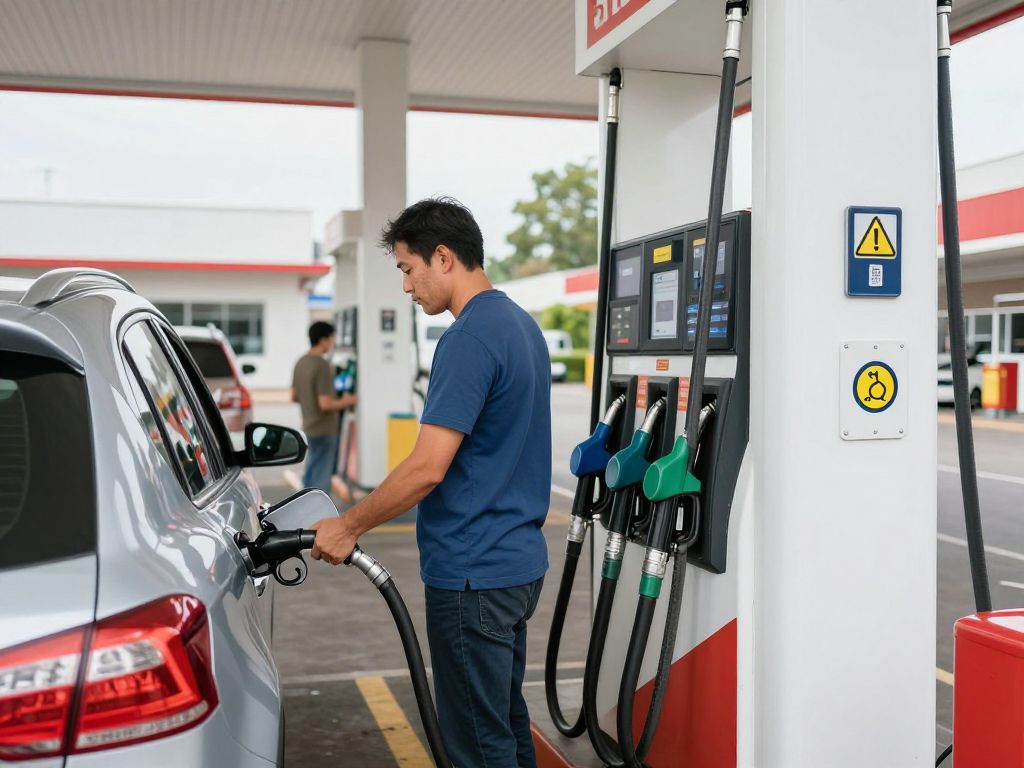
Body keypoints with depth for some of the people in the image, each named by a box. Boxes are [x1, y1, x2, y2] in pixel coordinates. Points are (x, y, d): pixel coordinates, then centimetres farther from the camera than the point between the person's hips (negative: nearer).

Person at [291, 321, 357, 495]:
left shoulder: (301, 363, 7)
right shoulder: (322, 366, -20)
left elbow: (294, 397, 14)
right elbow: (325, 404, -23)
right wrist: (345, 402, -8)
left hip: (308, 427, 9)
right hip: (324, 430, -9)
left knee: (311, 474, 19)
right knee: (321, 477, -1)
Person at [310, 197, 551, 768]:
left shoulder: (470, 338, -19)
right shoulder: (522, 324, 11)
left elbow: (428, 468, -23)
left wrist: (349, 527, -10)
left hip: (472, 575, -10)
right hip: (518, 560, 10)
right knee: (508, 721, 20)